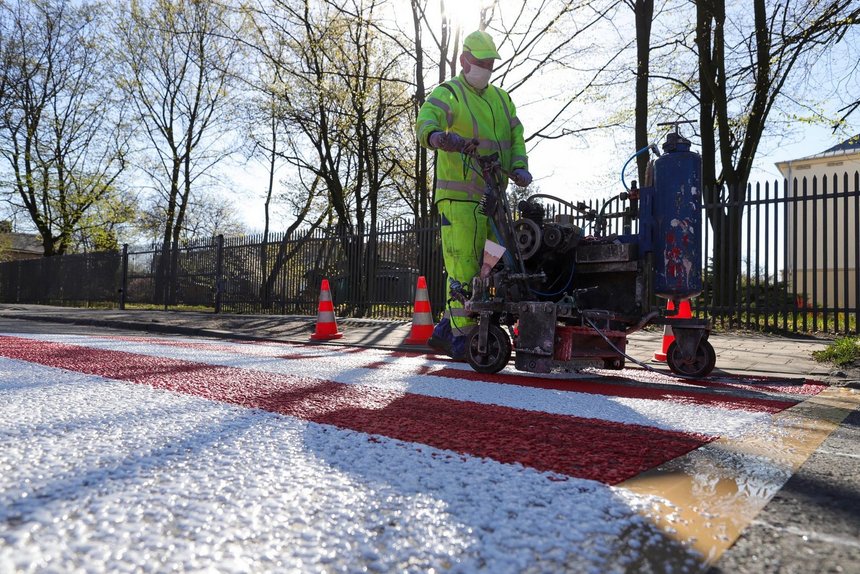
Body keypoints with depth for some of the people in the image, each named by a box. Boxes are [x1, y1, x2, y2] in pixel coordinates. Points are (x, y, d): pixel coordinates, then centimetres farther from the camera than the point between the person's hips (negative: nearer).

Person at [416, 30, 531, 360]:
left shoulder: (501, 98, 22)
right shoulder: (448, 93, 0)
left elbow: (516, 137, 14)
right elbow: (425, 122, -21)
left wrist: (518, 167, -7)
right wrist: (439, 137, -45)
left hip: (492, 197, 7)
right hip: (459, 196, -7)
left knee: (484, 267, 8)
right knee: (464, 267, -11)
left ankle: (444, 331, 18)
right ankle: (462, 338, -3)